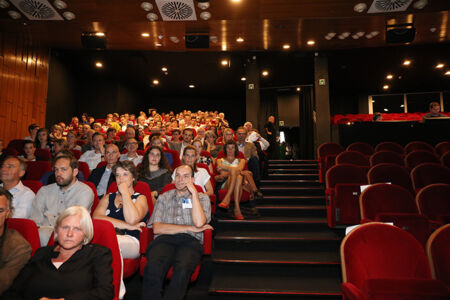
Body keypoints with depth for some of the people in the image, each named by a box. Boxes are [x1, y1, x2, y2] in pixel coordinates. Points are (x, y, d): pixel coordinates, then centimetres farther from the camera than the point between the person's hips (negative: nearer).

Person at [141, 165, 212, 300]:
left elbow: (199, 223, -5)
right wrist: (190, 228, -1)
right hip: (164, 239, 1)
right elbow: (157, 228, 5)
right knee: (153, 268, -33)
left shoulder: (202, 198, 17)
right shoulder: (164, 198, 20)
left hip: (190, 240, -1)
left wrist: (193, 192, -2)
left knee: (182, 269, -35)